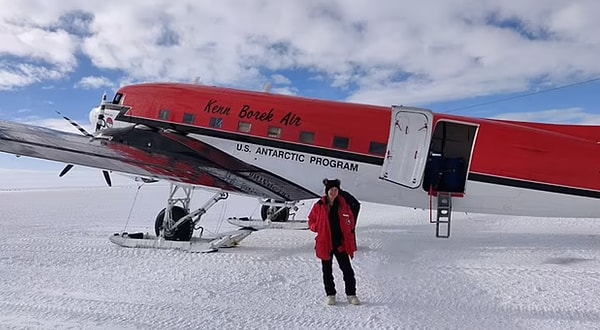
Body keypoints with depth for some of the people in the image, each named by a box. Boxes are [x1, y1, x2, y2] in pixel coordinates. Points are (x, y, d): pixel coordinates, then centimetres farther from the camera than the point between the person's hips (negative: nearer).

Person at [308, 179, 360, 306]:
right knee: (327, 271, 11)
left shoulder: (343, 204, 1)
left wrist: (349, 230, -3)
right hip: (325, 243, -1)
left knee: (347, 269, 2)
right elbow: (311, 221, 4)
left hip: (341, 243, 1)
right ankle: (330, 294, 25)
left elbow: (350, 219, 13)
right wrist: (319, 228, -12)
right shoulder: (319, 206, -4)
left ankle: (351, 294, 15)